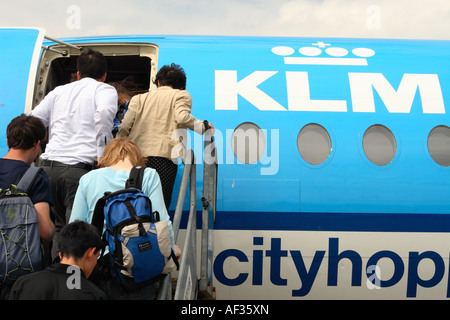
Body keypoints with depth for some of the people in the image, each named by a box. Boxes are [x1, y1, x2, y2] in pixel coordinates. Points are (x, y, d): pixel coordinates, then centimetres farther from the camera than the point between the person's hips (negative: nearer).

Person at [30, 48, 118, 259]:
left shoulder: (59, 91, 24)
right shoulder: (105, 90, 9)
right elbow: (103, 113, -14)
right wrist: (102, 153, -12)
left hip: (48, 166, 6)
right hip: (79, 167, -5)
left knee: (59, 227, 18)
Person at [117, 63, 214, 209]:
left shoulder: (139, 98, 22)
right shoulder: (181, 95, 12)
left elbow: (124, 127, 11)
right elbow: (182, 117, -8)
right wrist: (203, 126, 6)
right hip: (163, 157, -4)